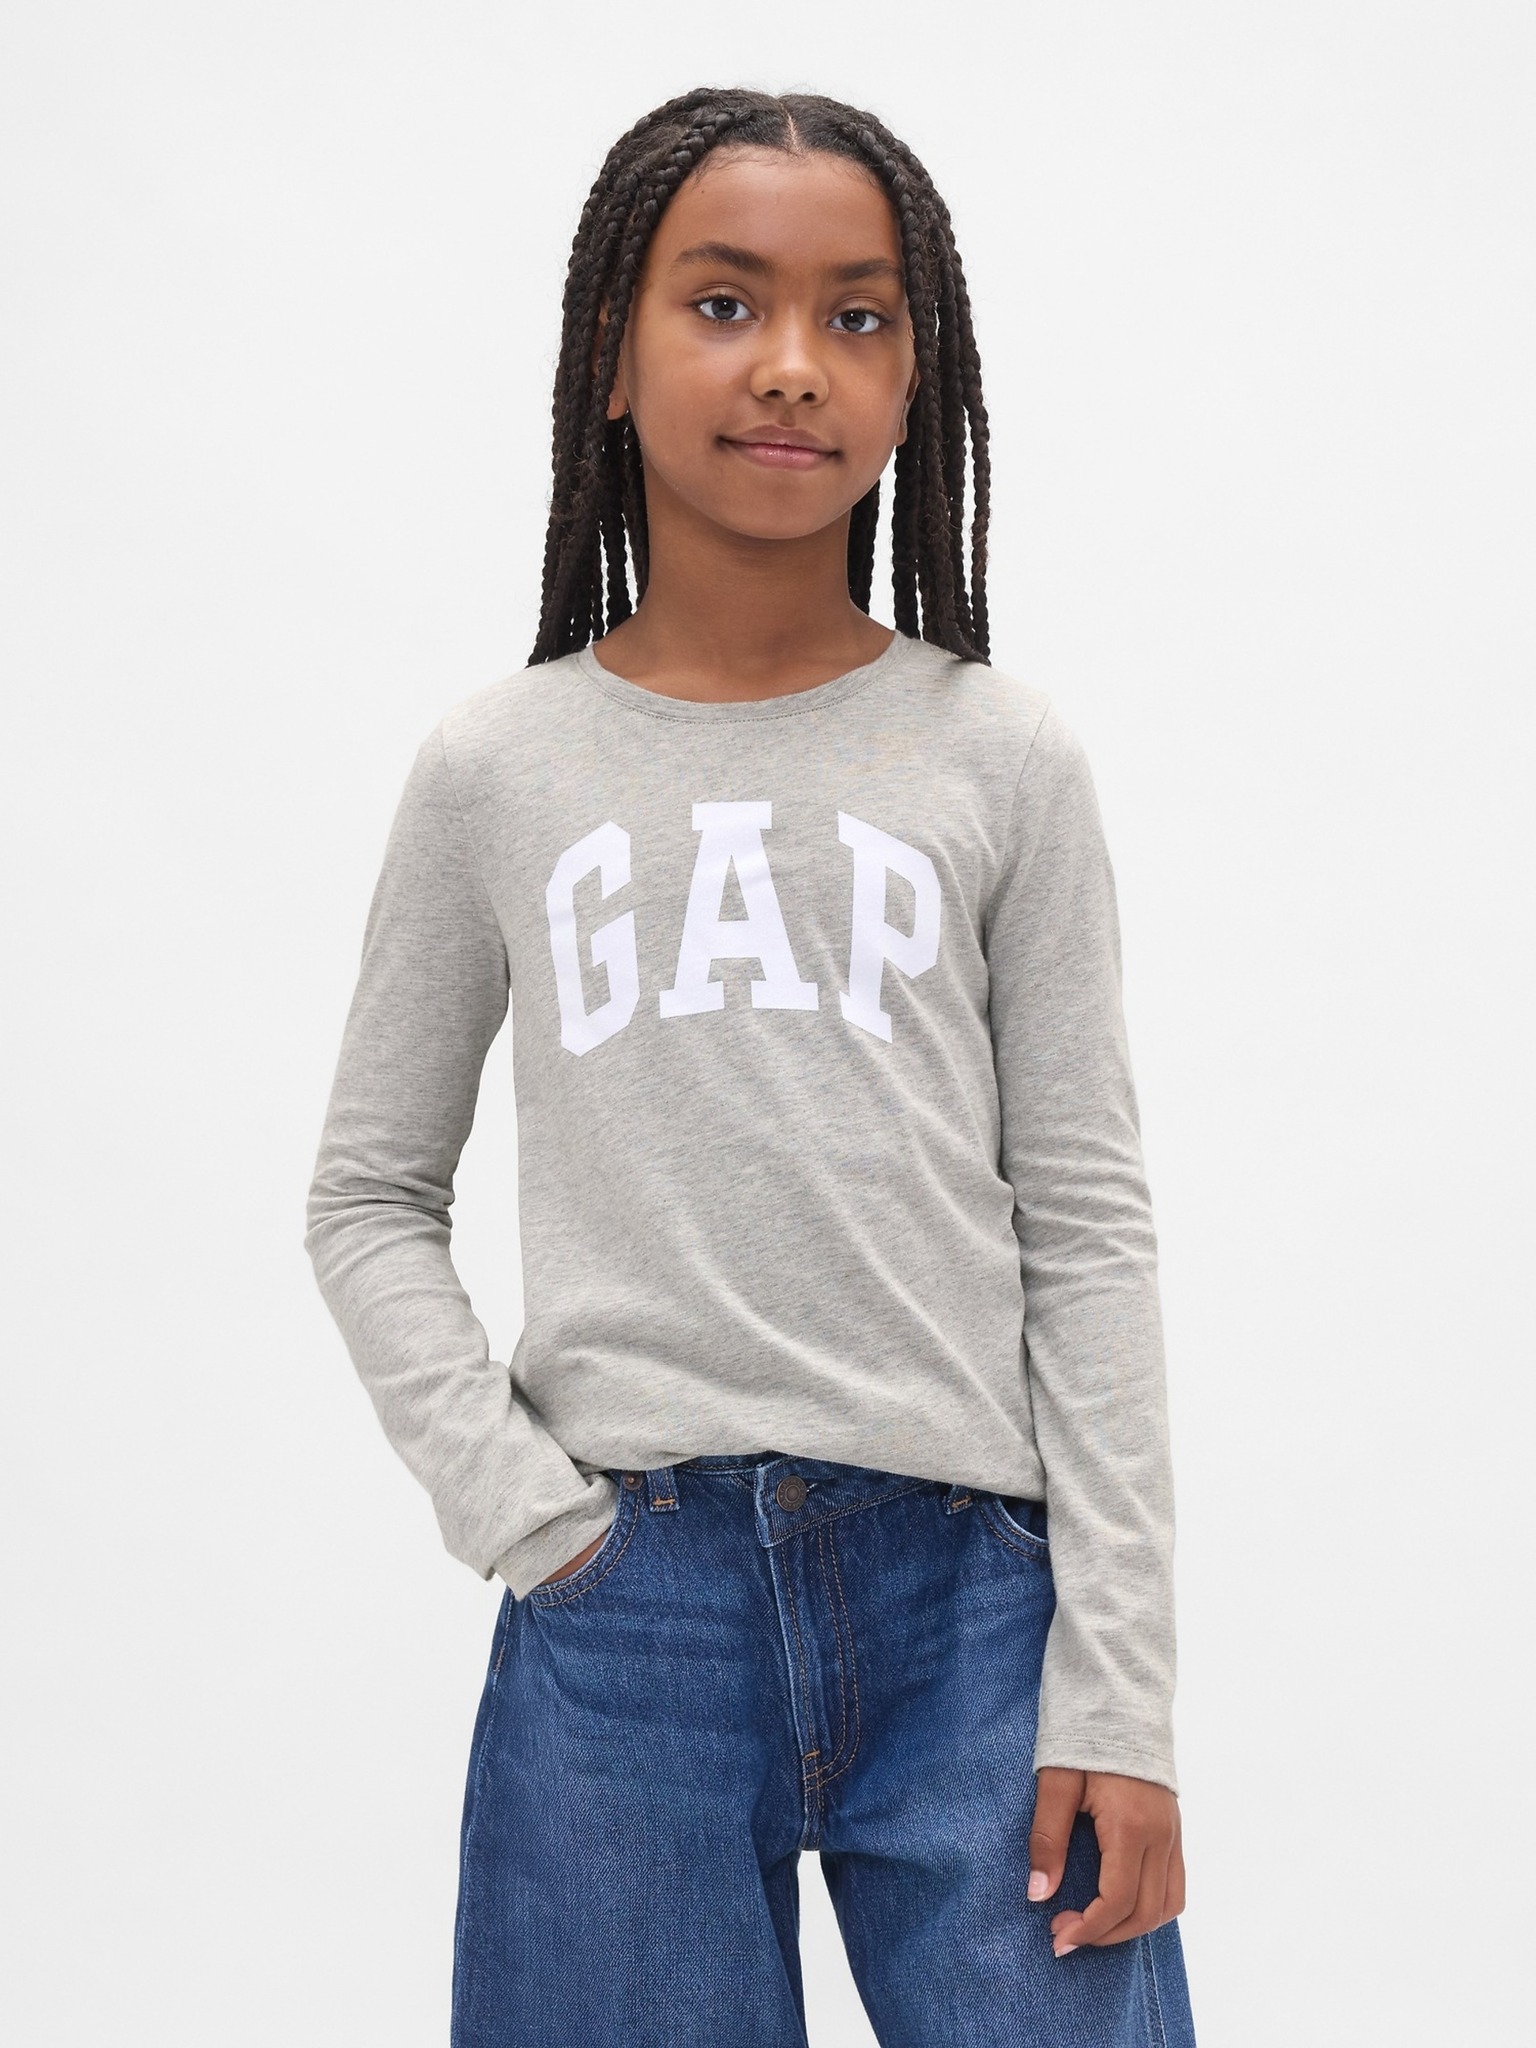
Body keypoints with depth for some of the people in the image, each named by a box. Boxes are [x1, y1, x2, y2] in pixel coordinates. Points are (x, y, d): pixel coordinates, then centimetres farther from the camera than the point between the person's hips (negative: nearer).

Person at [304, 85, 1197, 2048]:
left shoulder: (1001, 761, 4)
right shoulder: (497, 772, 6)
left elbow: (1084, 1226, 3)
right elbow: (370, 1202, 12)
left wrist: (1117, 1698, -2)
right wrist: (514, 1501, -4)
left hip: (967, 1592, 0)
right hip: (622, 1612, 1)